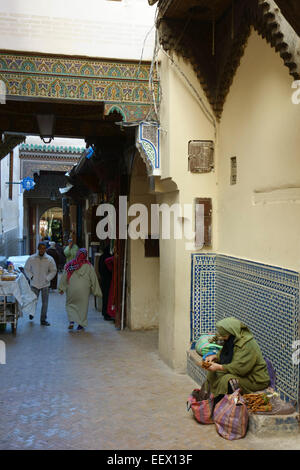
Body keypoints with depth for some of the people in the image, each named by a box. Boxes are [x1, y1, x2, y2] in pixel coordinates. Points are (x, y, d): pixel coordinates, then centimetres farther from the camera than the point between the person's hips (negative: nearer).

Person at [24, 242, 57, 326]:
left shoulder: (50, 259, -3)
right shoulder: (31, 258, -3)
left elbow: (53, 270, 4)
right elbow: (26, 269, 8)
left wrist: (47, 278, -7)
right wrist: (31, 277, -4)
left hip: (45, 284, 0)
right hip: (34, 284, 0)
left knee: (45, 303, 3)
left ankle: (43, 320, 14)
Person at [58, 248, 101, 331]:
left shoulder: (70, 265, -2)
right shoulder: (88, 266, -5)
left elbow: (64, 277, 2)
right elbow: (93, 279, 0)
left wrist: (61, 288, 11)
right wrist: (96, 291, 8)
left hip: (72, 289, 1)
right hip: (84, 290, 0)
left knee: (70, 304, 14)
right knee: (83, 306, 12)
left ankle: (71, 321, -2)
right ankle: (81, 324, 14)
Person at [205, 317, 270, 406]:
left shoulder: (247, 344, -27)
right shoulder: (233, 339, 0)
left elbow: (240, 368, -30)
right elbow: (223, 352, 17)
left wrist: (219, 367, -28)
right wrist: (214, 357, -4)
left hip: (256, 380, -9)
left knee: (227, 381, -29)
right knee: (213, 373, 0)